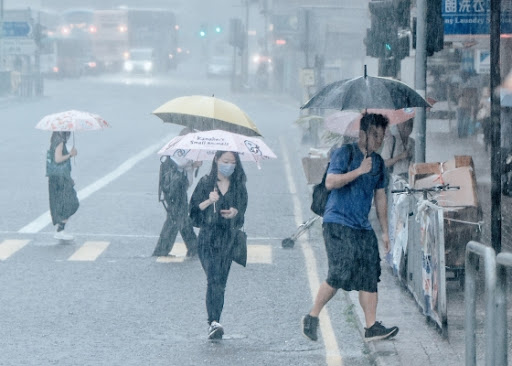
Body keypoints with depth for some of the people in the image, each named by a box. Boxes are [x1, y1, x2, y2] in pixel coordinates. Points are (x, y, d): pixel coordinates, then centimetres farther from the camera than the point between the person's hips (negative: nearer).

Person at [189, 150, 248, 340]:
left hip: (228, 239, 3)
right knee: (214, 279, -18)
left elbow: (243, 209, 15)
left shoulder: (239, 187, 11)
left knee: (221, 282, 2)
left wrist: (235, 212, -7)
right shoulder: (206, 183, 5)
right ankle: (213, 322, -27)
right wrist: (209, 201, -14)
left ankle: (214, 324, 8)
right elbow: (194, 209, 3)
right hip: (208, 238, -3)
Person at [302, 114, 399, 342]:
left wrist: (385, 231, 20)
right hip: (338, 222, -7)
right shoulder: (345, 154, -5)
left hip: (363, 227, 7)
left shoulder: (378, 162, 16)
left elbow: (380, 197, 22)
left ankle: (371, 327, -2)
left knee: (370, 275, -2)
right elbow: (330, 182, -17)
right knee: (341, 273, -16)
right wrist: (359, 171, -18)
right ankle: (312, 317, -2)